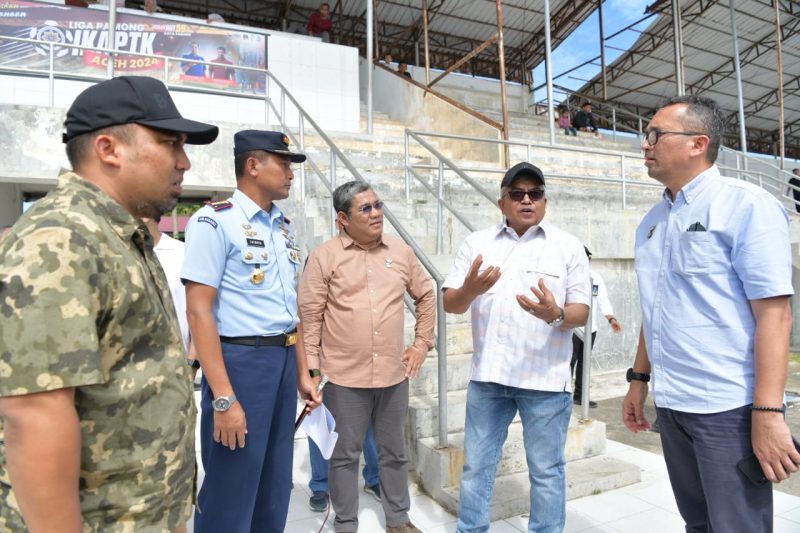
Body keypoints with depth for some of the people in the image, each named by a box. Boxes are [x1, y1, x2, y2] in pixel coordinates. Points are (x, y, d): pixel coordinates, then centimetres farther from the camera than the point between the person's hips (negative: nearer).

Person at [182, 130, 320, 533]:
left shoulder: (284, 228, 12)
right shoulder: (215, 221, -10)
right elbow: (199, 311, -16)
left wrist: (302, 373, 15)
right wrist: (223, 398, -19)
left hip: (283, 362, 7)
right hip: (240, 361, -7)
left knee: (274, 491, 19)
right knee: (231, 498, 7)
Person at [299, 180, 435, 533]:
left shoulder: (401, 252, 4)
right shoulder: (324, 256, -6)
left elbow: (426, 295, 15)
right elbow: (310, 315, -6)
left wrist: (422, 342, 10)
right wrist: (311, 369, -7)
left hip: (394, 374, 3)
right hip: (344, 377, -3)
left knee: (394, 451, 18)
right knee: (345, 455, 12)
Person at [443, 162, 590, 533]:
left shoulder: (568, 247, 2)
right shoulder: (476, 243, 5)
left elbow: (581, 312, -1)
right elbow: (450, 304, 2)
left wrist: (555, 314, -23)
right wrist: (469, 290, -21)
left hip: (545, 378, -1)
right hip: (487, 375, 2)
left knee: (546, 472, 11)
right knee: (476, 466, 15)